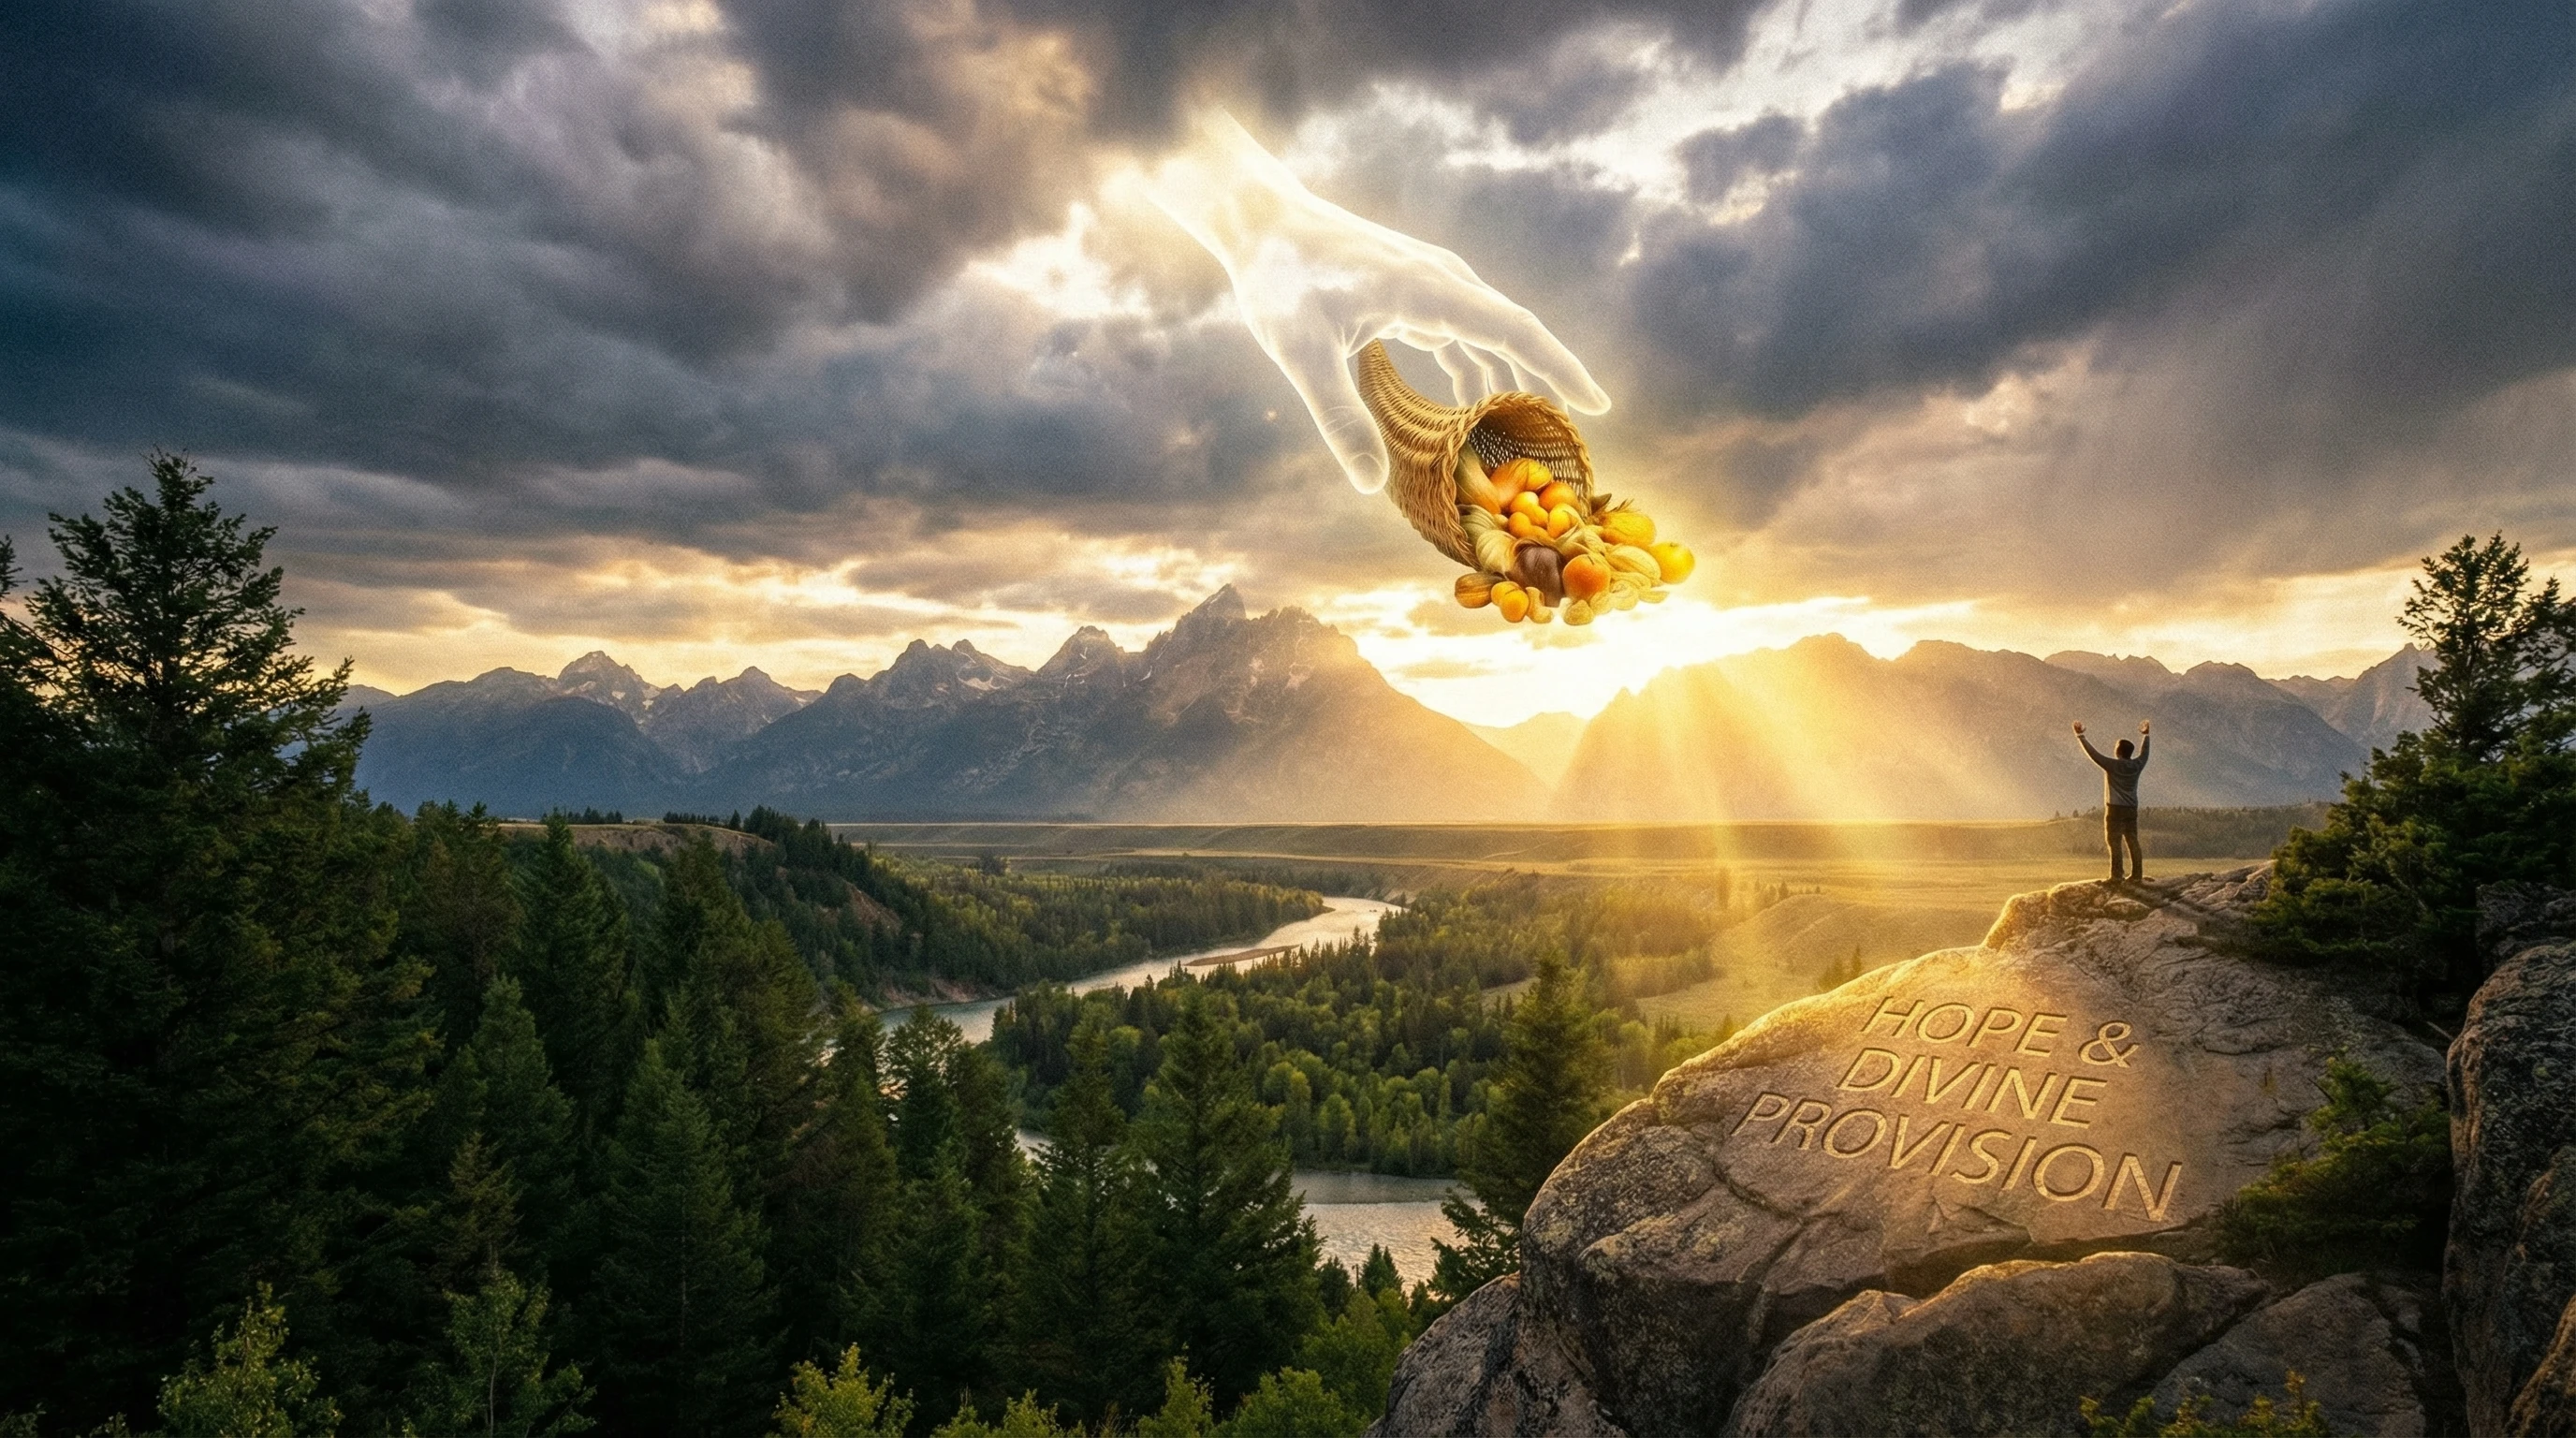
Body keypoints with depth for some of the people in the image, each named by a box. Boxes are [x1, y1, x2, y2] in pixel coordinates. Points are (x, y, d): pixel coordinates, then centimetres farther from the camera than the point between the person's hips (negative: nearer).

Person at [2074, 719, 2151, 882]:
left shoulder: (2112, 765, -12)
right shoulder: (2136, 765, 4)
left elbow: (2092, 753, -13)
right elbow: (2144, 752, 24)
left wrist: (2080, 736, -7)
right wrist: (2145, 735, 39)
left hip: (2115, 809, -6)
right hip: (2131, 809, 6)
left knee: (2114, 843, -6)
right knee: (2132, 842, 9)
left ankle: (2116, 875, -11)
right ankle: (2137, 873, 9)